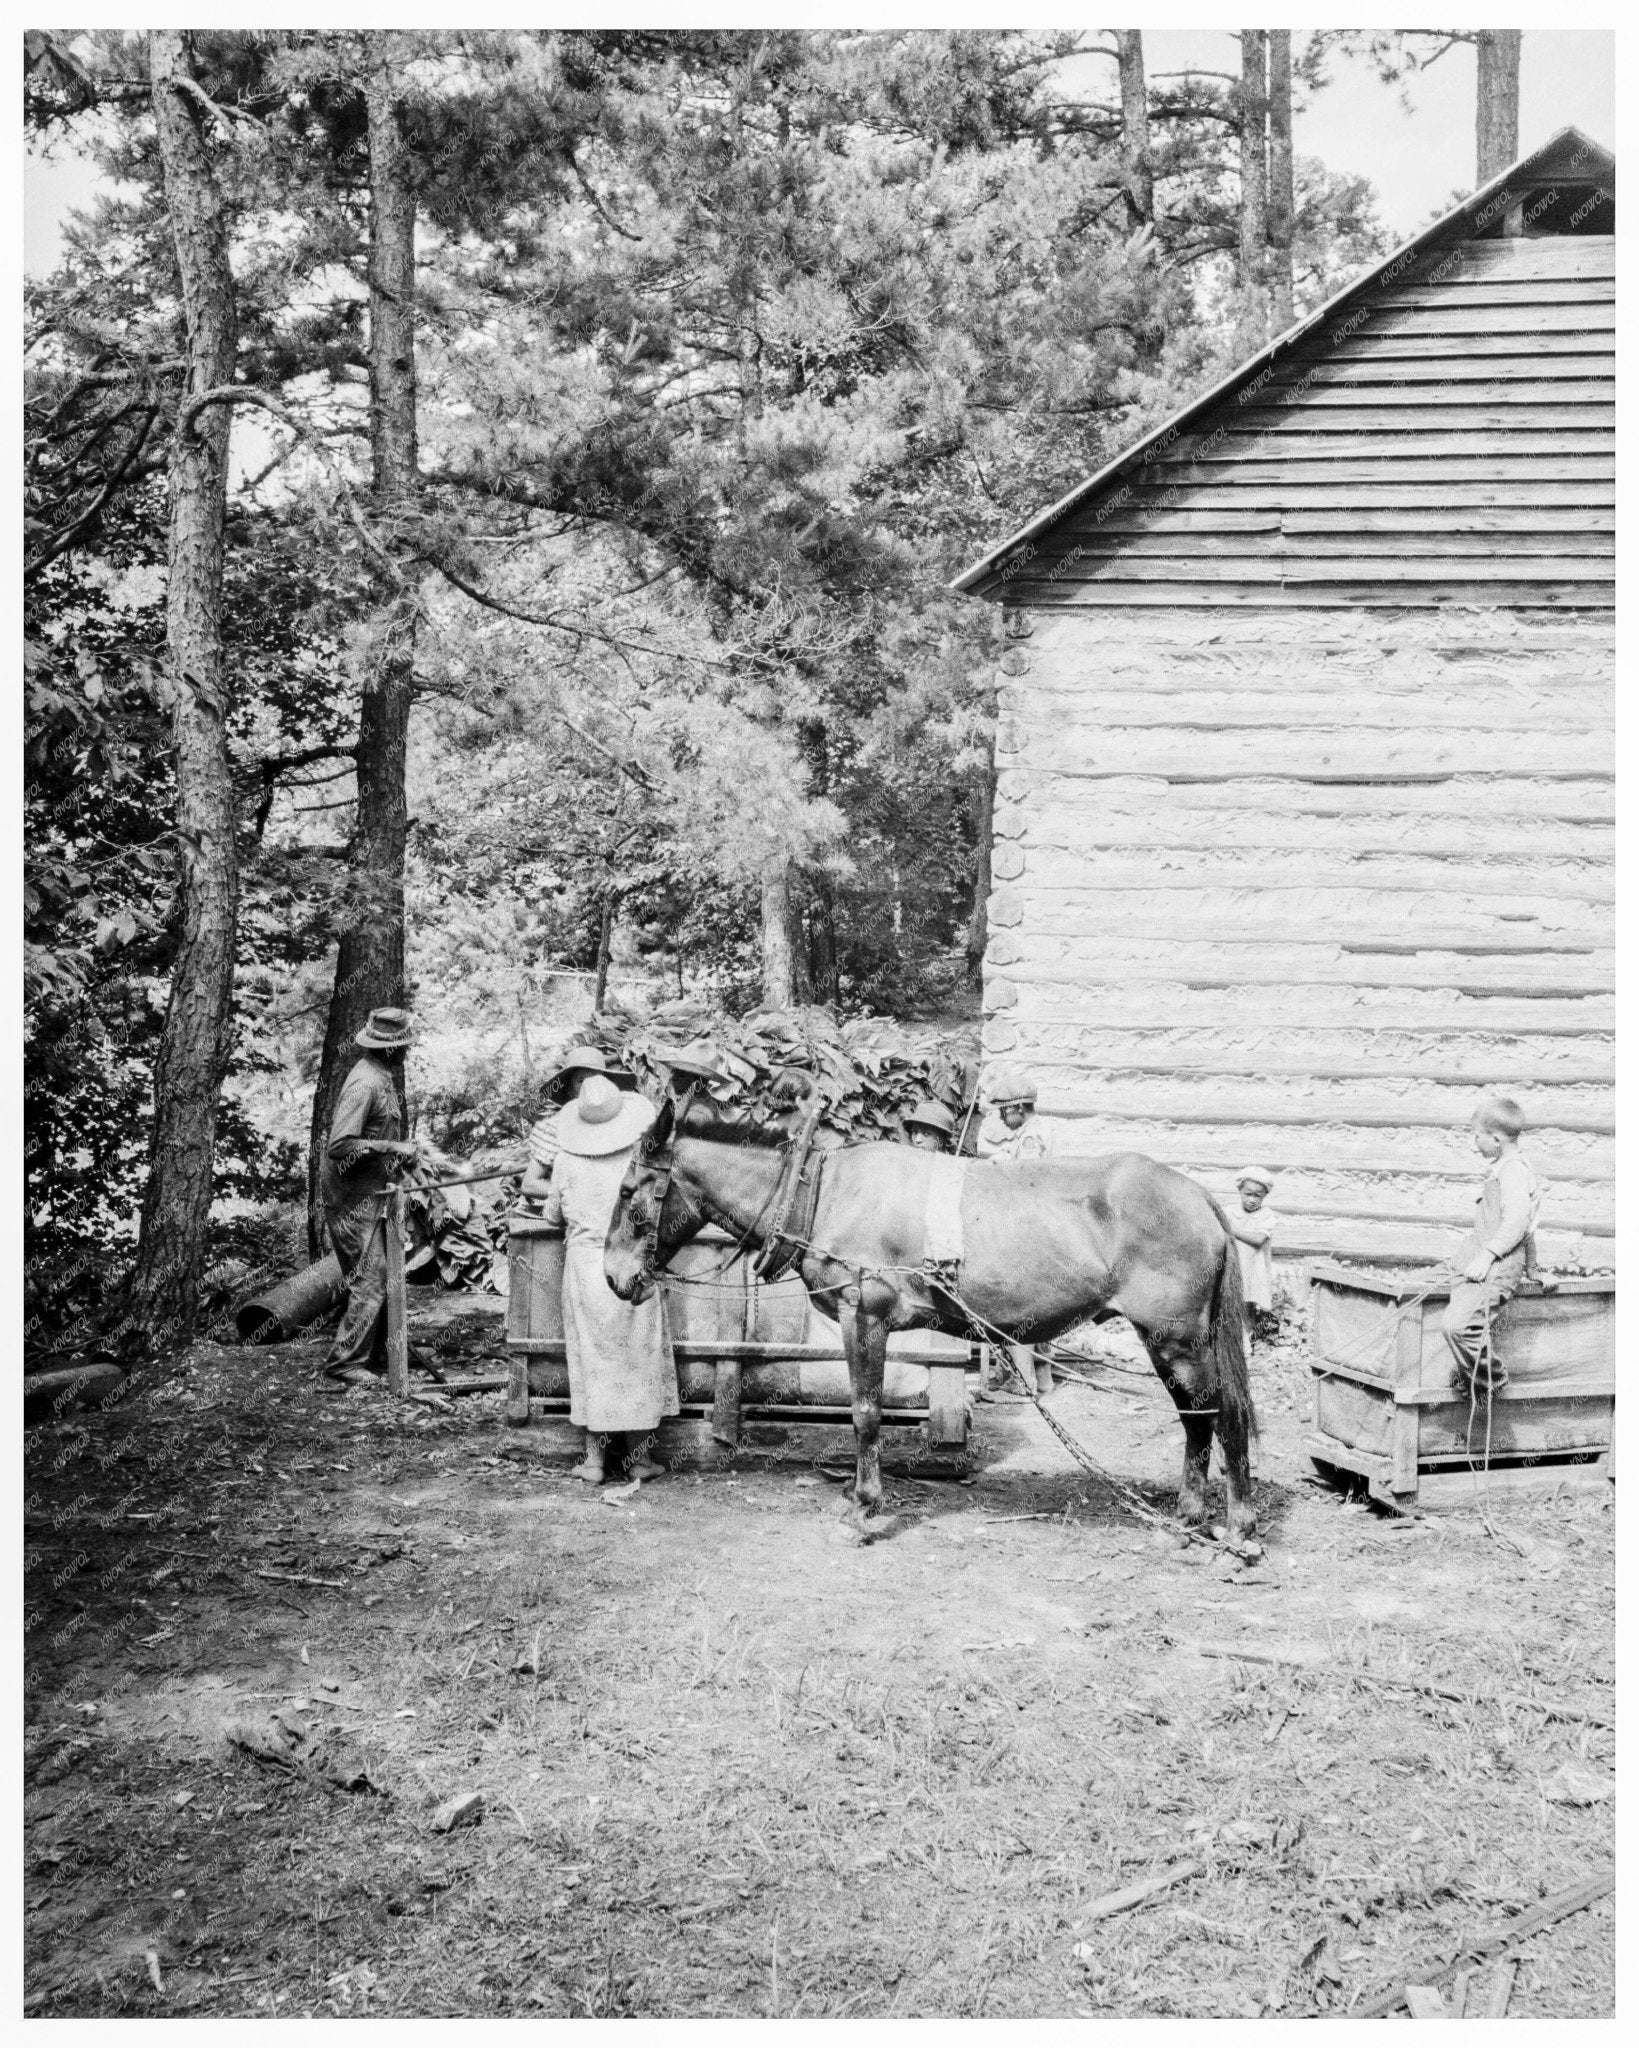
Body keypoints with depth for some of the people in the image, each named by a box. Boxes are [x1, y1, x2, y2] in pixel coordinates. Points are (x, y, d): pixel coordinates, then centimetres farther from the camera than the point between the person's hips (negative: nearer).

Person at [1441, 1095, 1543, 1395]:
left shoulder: (1513, 1168, -13)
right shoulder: (1506, 1168, 20)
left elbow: (1516, 1221, -26)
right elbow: (1525, 1227, 31)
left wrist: (1486, 1255, -28)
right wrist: (1532, 1267, 38)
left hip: (1497, 1269, -11)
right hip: (1486, 1268, 11)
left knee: (1456, 1324, -21)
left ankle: (1491, 1379, -2)